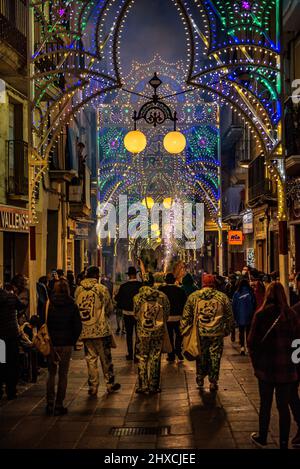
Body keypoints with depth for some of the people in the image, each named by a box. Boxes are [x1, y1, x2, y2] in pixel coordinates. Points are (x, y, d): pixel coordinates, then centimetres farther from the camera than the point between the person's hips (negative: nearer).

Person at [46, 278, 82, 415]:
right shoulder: (72, 306, -4)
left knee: (51, 374, 12)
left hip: (51, 343, 1)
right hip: (66, 344, -1)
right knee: (63, 375, 6)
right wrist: (72, 341, 6)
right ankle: (59, 405, 7)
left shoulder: (48, 304, -5)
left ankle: (50, 404, 9)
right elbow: (78, 326, -5)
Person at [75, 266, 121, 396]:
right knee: (106, 358, 11)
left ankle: (93, 388, 12)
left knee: (90, 359, 10)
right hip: (101, 329, -3)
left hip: (85, 330, 3)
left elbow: (76, 308, 8)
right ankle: (110, 384, 21)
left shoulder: (78, 290, 1)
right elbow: (110, 309, -1)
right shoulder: (102, 289, -9)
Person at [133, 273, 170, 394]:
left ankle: (142, 386, 10)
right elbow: (167, 312, 1)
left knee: (142, 359, 9)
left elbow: (136, 315, 0)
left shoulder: (137, 297, -8)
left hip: (142, 332, -1)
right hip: (158, 331, 1)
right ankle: (153, 387, 12)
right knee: (155, 359, 8)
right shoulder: (162, 296, -6)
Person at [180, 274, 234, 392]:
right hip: (217, 334, -1)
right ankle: (213, 382, 12)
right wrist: (227, 330, 17)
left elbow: (186, 316, 3)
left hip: (199, 333, 1)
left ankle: (200, 381, 21)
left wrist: (184, 331, 11)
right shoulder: (222, 297, 1)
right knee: (215, 358, 8)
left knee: (201, 358, 15)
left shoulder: (193, 297, 2)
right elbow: (229, 316, 6)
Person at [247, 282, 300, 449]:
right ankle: (284, 443, 16)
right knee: (283, 406, 10)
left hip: (266, 368, -1)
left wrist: (256, 363, 6)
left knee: (265, 404, 15)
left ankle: (262, 438, 30)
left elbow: (252, 342, -7)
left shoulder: (261, 314, -8)